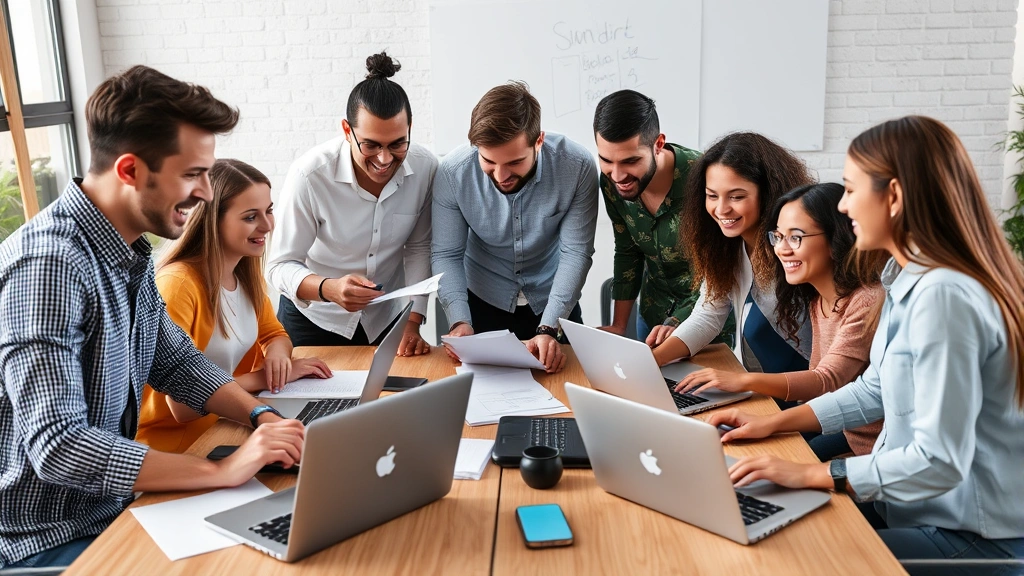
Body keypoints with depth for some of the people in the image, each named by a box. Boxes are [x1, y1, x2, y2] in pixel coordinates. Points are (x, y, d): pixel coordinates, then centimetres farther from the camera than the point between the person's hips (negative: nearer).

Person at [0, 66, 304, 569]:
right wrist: (223, 470, -31)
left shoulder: (130, 253, 3)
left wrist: (263, 416, -6)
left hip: (110, 507, 8)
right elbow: (57, 447, -31)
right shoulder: (49, 264, -26)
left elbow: (176, 362, 10)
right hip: (46, 542, -8)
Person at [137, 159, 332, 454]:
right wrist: (262, 377, -17)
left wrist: (277, 353, -9)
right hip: (175, 440, -7)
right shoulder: (178, 285, -24)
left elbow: (274, 334, 13)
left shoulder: (247, 271, 1)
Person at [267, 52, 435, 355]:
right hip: (312, 321, -2)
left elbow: (419, 249, -5)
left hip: (387, 318, 3)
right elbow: (281, 267, -20)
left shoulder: (425, 167, -17)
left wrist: (413, 323, -12)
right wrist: (329, 289, -40)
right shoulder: (309, 175, -26)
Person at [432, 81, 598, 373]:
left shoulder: (577, 166, -25)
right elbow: (446, 255, -15)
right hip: (482, 302, 0)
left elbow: (576, 252, -21)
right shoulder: (452, 172, -23)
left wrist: (548, 329, -29)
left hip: (553, 302, 0)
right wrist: (459, 321, -29)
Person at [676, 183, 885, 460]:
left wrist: (745, 380, -37)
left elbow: (828, 380, -27)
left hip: (866, 446, -7)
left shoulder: (868, 302, -21)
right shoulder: (815, 298, 7)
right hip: (834, 429, 7)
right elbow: (819, 377, 3)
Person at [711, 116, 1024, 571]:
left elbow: (940, 461, -28)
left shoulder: (944, 296, -26)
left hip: (968, 536, -8)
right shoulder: (910, 280, 5)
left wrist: (811, 474, -21)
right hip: (917, 504, 8)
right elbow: (876, 390, 15)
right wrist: (773, 423, 8)